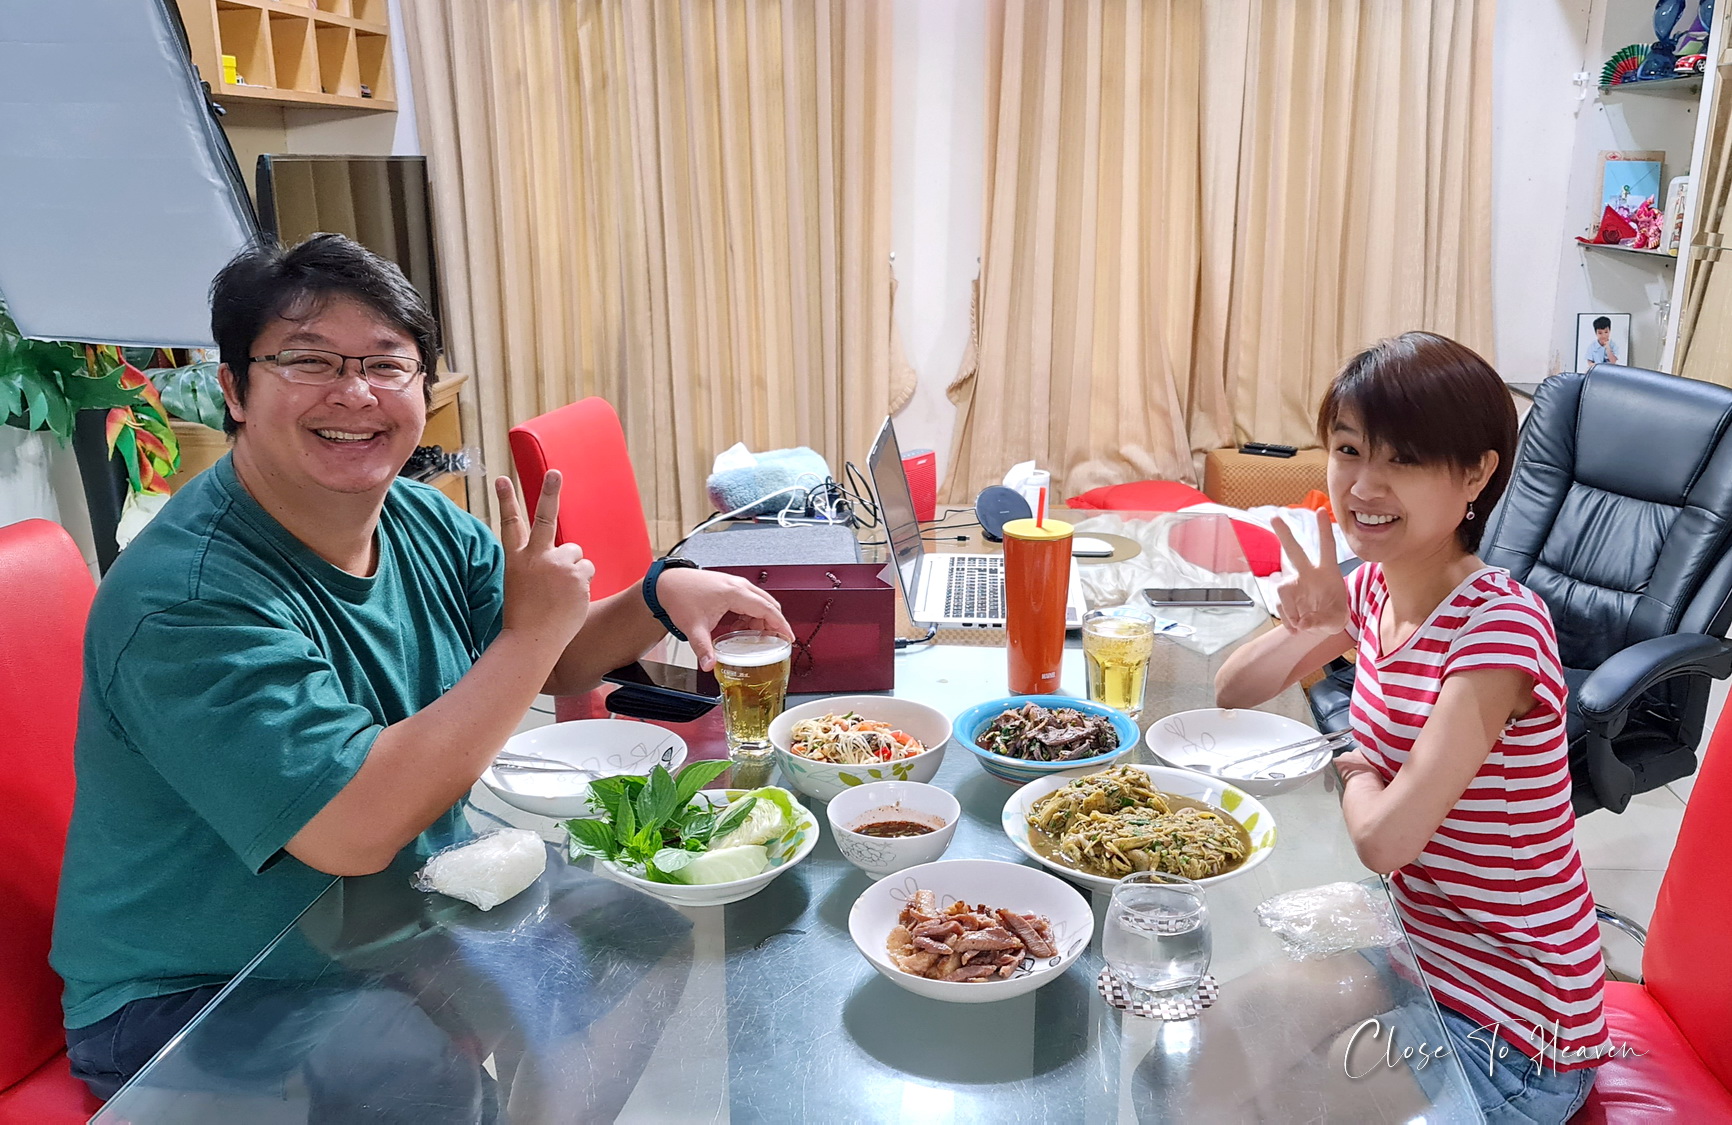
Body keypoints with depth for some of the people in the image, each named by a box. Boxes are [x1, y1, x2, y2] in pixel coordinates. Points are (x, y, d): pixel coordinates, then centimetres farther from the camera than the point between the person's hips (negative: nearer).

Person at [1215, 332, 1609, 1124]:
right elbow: (1233, 692, 3)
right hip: (1418, 958, 7)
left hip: (1506, 1028, -6)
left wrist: (1353, 775, -9)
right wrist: (1310, 628, -15)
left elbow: (1386, 838, -30)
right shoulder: (1373, 587, -2)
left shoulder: (1498, 625, -26)